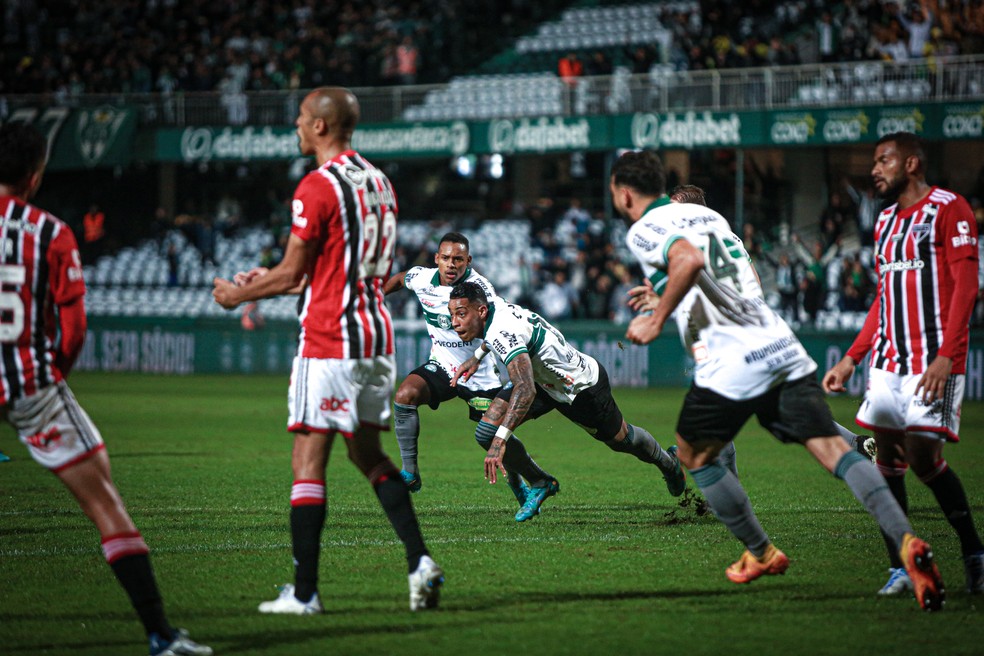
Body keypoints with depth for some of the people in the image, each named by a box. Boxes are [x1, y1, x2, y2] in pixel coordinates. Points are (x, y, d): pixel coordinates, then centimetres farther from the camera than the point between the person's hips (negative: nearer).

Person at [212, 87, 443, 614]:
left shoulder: (318, 187, -13)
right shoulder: (378, 182, 13)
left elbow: (291, 274, -11)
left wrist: (239, 294, 7)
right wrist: (275, 279, 26)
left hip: (329, 341, -8)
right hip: (377, 333, 8)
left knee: (308, 463, -3)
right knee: (368, 455, 18)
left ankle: (304, 592, -4)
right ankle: (419, 561, 4)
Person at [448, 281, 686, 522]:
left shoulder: (501, 333, -40)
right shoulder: (494, 307, -14)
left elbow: (525, 390, -52)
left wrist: (500, 441, -56)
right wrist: (477, 356, 12)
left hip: (584, 388, -8)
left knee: (621, 438, 20)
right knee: (486, 432, -9)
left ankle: (668, 462, 52)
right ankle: (540, 483, 14)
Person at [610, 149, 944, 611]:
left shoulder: (644, 230, -1)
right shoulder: (705, 214, 23)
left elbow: (690, 259, -23)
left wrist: (657, 319, -13)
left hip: (730, 365, -6)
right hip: (782, 348, 6)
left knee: (694, 456, 19)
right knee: (831, 448, -4)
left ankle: (761, 553, 25)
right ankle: (906, 541, -23)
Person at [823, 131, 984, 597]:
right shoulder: (886, 222, 19)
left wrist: (945, 356, -21)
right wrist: (850, 360, 20)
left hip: (933, 361, -8)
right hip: (887, 360, 8)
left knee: (923, 457, -12)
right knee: (887, 459, 2)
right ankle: (901, 569, 7)